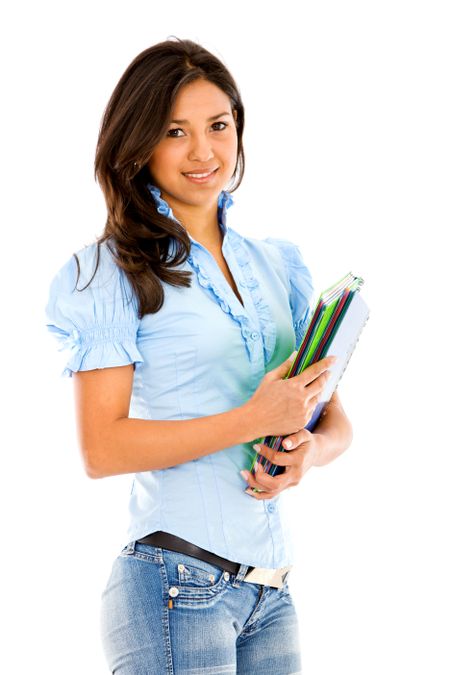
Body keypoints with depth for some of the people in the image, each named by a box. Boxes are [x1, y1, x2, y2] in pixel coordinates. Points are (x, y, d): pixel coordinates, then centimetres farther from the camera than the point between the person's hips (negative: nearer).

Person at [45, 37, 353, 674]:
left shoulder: (277, 263, 13)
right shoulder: (115, 270, -4)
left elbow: (334, 418, 13)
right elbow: (102, 447, -12)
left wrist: (308, 451, -10)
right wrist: (254, 420, -18)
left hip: (271, 591, 6)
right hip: (176, 589, -6)